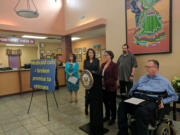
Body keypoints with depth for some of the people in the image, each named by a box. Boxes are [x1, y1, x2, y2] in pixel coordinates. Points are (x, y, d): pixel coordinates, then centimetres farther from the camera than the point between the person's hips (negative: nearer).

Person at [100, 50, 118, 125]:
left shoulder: (114, 65, -11)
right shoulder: (103, 64, 9)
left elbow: (115, 78, -17)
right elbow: (100, 74, 12)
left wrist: (106, 82, -22)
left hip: (111, 88, -6)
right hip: (103, 87, 6)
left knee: (112, 103, 10)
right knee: (105, 102, 18)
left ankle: (113, 118, 28)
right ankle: (107, 116, 37)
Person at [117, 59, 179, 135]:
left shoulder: (164, 81, 18)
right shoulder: (142, 78, 29)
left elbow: (174, 96, 17)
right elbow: (132, 90, 30)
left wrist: (163, 101, -1)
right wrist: (130, 96, 9)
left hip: (151, 100, -3)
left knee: (141, 111, -39)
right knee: (122, 105, -27)